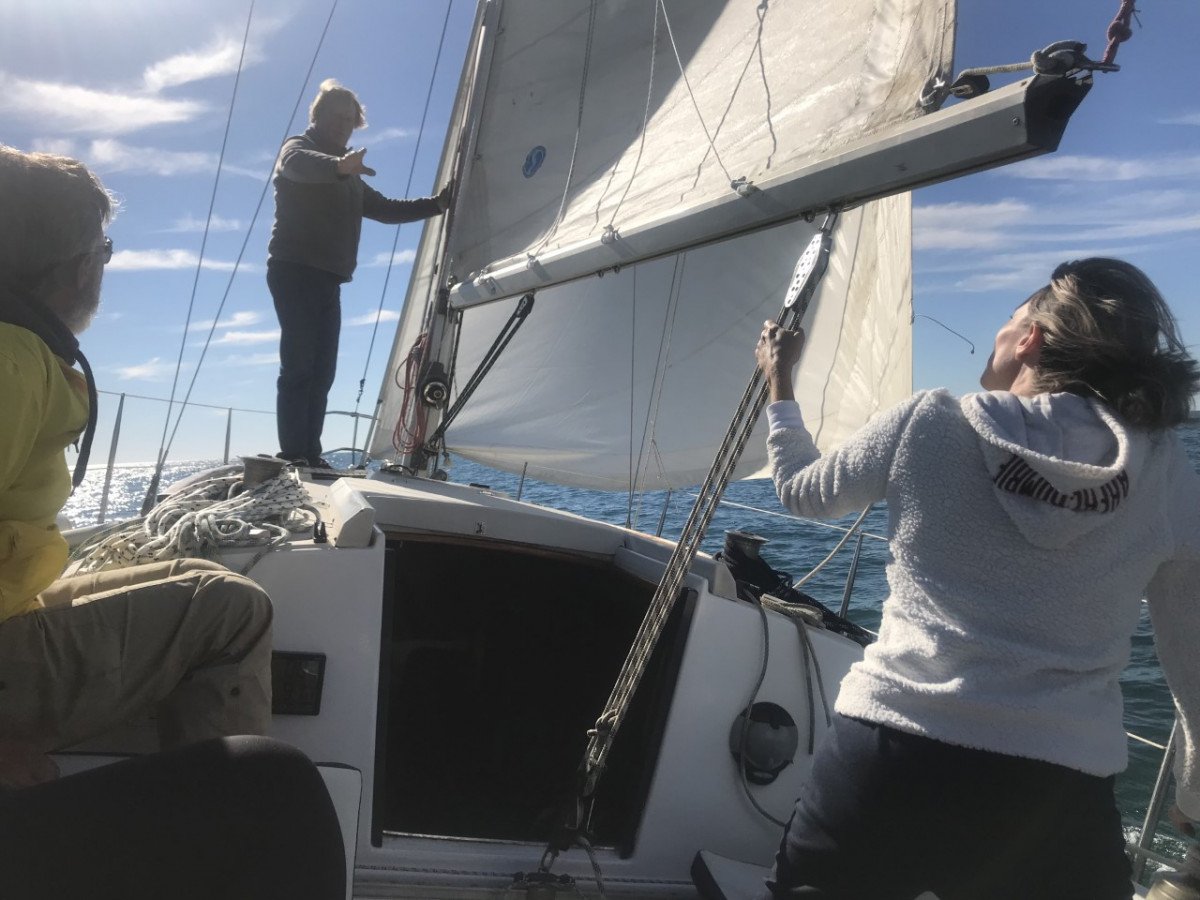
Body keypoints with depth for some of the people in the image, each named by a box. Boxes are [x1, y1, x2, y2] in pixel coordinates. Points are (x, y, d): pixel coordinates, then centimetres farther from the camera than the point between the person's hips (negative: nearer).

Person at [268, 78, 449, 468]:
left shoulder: (349, 175, 27)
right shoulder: (297, 148, 3)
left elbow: (384, 209, 28)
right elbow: (298, 164, -22)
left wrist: (436, 204, 16)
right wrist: (339, 164, -44)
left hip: (329, 279, 8)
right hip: (295, 271, -8)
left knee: (322, 372, 2)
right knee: (299, 366, -15)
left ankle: (310, 457, 2)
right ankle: (293, 455, -17)